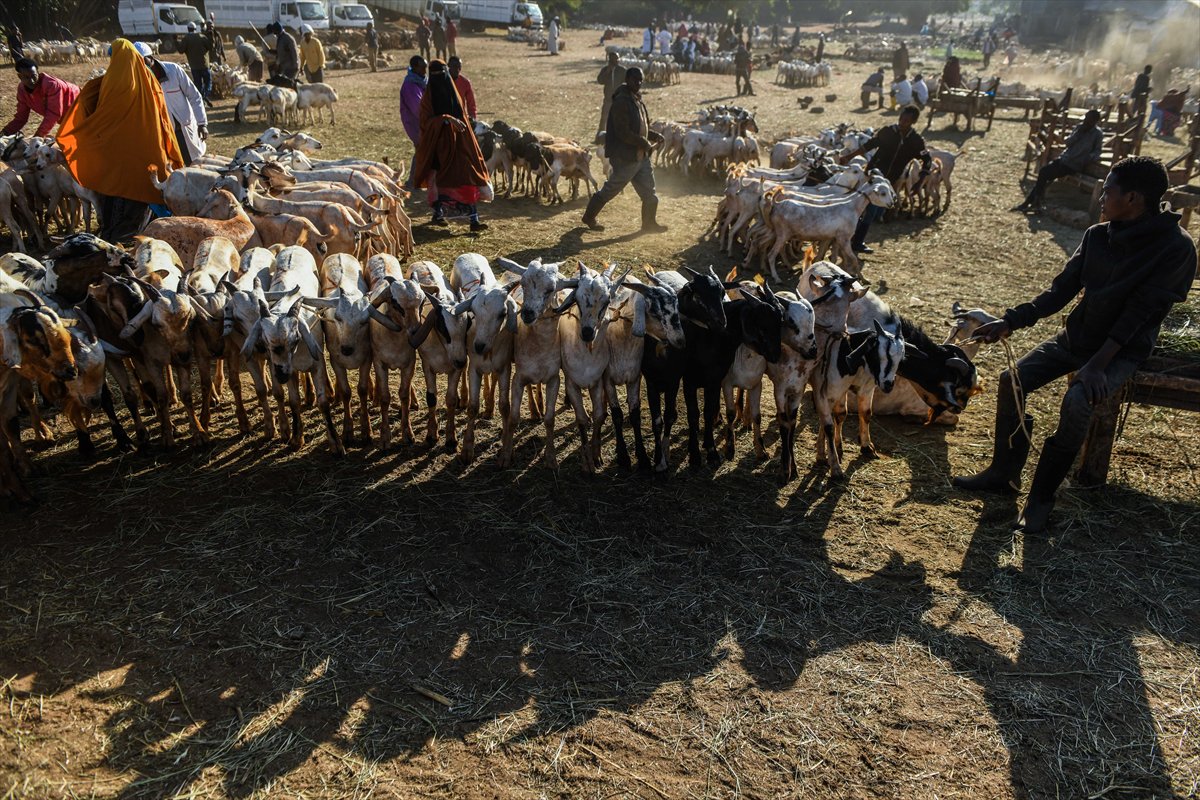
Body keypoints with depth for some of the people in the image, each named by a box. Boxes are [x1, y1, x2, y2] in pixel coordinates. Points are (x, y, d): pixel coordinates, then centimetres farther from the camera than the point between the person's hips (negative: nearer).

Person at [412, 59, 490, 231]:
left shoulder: (453, 94, 10)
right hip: (436, 144, -3)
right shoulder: (428, 97, -1)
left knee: (468, 177, -9)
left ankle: (474, 218, -12)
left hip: (457, 143, 3)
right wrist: (447, 119, -27)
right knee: (437, 180, 4)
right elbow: (427, 121, -14)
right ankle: (438, 213, 23)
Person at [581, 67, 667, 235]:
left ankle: (649, 224, 25)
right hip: (626, 157, -9)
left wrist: (654, 136, 4)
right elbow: (623, 132, -25)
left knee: (649, 193, 11)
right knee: (610, 190, 5)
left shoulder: (637, 100, 11)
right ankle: (589, 217, 22)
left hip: (641, 156, 9)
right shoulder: (621, 102, -18)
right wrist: (645, 143, -20)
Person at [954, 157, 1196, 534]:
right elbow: (1061, 291, 0)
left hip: (1123, 349, -6)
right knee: (1011, 381, -12)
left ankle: (1042, 496, -14)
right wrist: (1010, 321, -12)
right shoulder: (1097, 236, -1)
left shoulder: (1175, 248, -17)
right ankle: (1003, 473, 2)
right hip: (1077, 336, 6)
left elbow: (1139, 313, -22)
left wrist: (1097, 364, -28)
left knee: (1077, 401, -31)